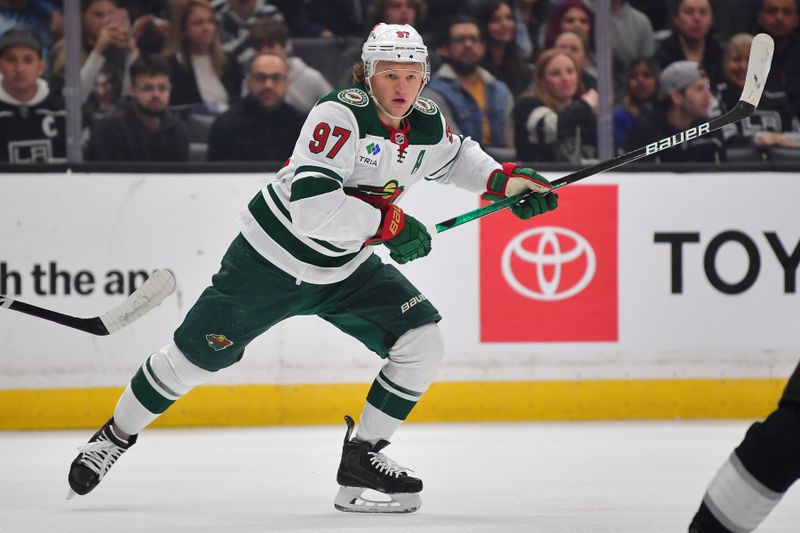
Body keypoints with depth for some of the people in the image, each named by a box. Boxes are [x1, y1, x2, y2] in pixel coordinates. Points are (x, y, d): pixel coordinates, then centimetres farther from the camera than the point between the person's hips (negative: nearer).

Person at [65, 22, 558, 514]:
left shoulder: (428, 126, -5)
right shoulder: (341, 114, -27)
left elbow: (456, 158, 22)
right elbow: (310, 204, -37)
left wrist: (504, 178, 6)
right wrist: (388, 222, -35)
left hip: (346, 269, 6)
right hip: (272, 257, -6)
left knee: (422, 343, -10)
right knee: (196, 355, 2)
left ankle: (363, 456, 2)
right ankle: (115, 436, 24)